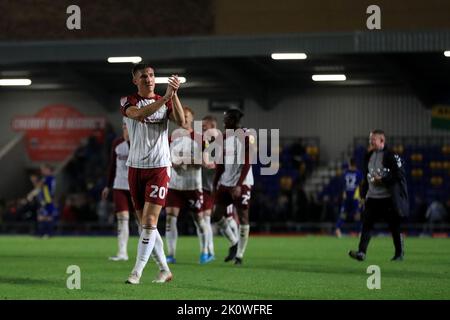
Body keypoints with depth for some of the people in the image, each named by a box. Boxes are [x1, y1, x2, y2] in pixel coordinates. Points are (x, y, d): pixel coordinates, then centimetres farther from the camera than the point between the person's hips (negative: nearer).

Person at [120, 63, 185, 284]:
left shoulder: (165, 102, 6)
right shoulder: (128, 102, 2)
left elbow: (181, 121, -14)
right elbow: (139, 114, -22)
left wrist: (174, 94, -25)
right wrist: (166, 97, -32)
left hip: (159, 168, -2)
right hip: (136, 167, 2)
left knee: (149, 222, -12)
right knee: (145, 224, 6)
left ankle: (137, 272, -9)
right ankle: (164, 270, 17)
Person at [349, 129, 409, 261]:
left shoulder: (392, 156, -12)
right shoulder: (369, 156, 12)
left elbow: (399, 175, -16)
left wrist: (382, 180, -18)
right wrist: (364, 193, 16)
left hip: (388, 198, -6)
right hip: (372, 197, 6)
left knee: (394, 226, 6)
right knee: (366, 224, -7)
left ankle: (399, 254, 21)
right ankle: (361, 252, -12)